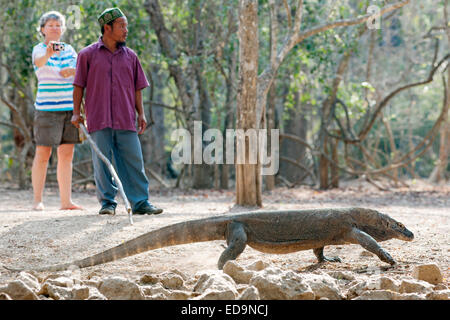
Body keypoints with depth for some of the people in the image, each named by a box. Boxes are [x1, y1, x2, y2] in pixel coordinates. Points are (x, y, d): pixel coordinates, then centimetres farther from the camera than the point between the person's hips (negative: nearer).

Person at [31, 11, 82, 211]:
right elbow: (39, 61, -25)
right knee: (43, 154, -5)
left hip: (69, 107, 5)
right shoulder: (39, 49, -1)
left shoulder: (69, 50, 14)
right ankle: (37, 200, 1)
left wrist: (70, 71, -21)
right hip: (46, 108, -5)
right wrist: (48, 53, -48)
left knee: (66, 154, 4)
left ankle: (66, 201, 5)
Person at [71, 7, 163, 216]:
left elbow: (136, 88, 15)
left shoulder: (130, 56, 13)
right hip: (99, 120, -2)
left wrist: (141, 114, 7)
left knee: (133, 161, -1)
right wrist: (76, 112, 0)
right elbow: (79, 85, 6)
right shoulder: (88, 55, 5)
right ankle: (107, 203, 8)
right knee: (102, 163, 0)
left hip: (126, 120, 2)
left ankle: (140, 202, 2)